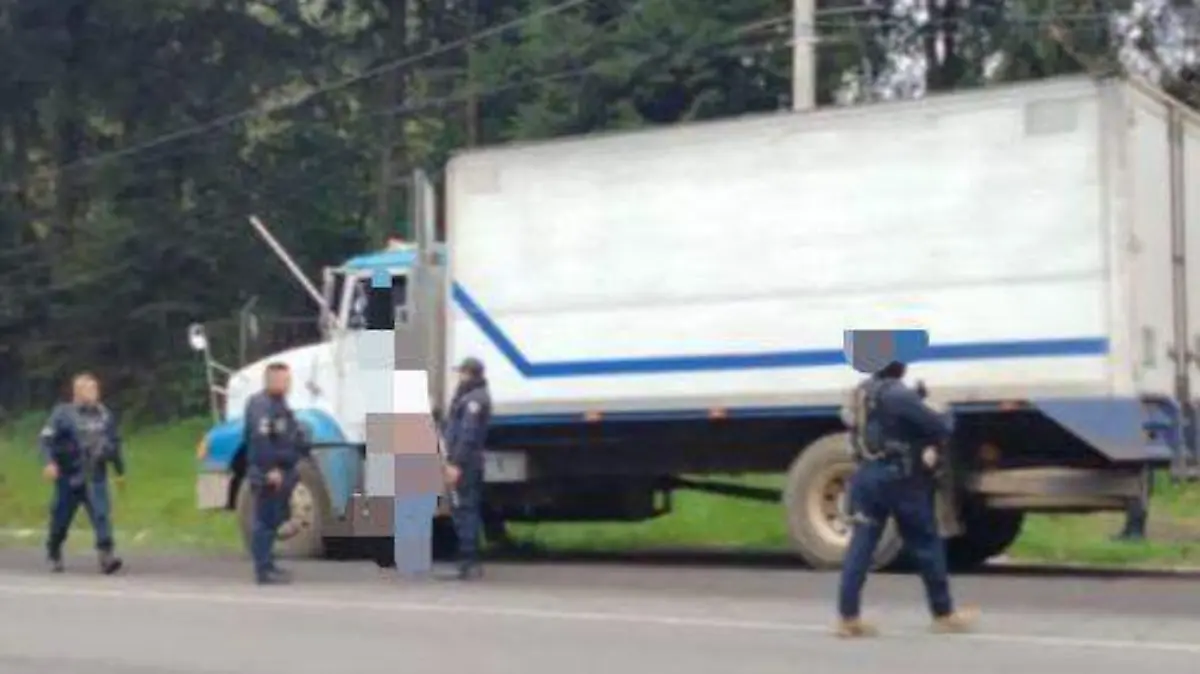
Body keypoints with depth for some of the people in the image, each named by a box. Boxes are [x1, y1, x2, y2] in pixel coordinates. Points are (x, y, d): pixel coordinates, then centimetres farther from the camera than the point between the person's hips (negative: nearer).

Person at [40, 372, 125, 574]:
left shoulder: (104, 415, 11)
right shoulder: (63, 413, -3)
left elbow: (115, 444, 21)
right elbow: (47, 439, -10)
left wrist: (120, 471, 25)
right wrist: (49, 462, -25)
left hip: (96, 478, 2)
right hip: (69, 478, -2)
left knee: (102, 515, -15)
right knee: (61, 519, 10)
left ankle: (106, 556, -22)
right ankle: (54, 555, 33)